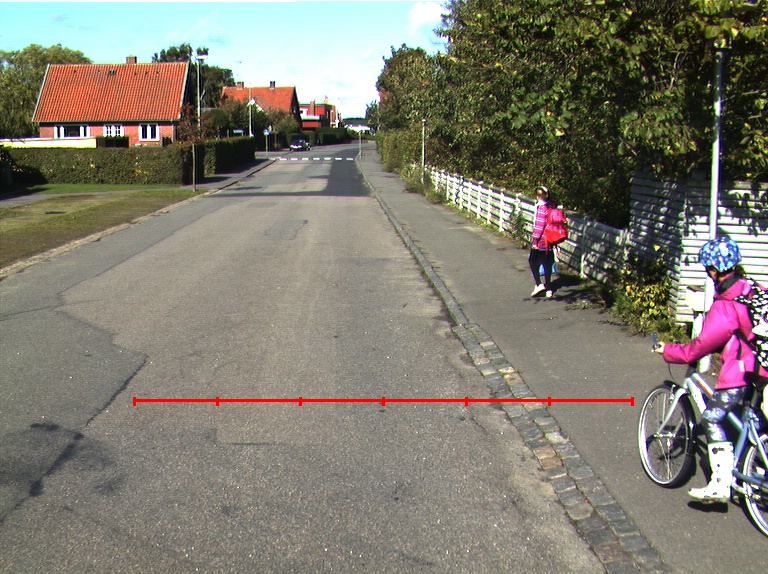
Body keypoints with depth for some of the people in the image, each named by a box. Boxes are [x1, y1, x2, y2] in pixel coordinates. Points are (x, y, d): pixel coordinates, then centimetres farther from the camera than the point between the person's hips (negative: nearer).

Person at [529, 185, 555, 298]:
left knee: (532, 260, 6)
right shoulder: (550, 207, 7)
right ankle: (548, 288, 17)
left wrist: (535, 239, -14)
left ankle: (539, 284, -2)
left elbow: (539, 225, -20)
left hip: (541, 240, -8)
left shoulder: (542, 208, -18)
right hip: (549, 240, 8)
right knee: (547, 263, 12)